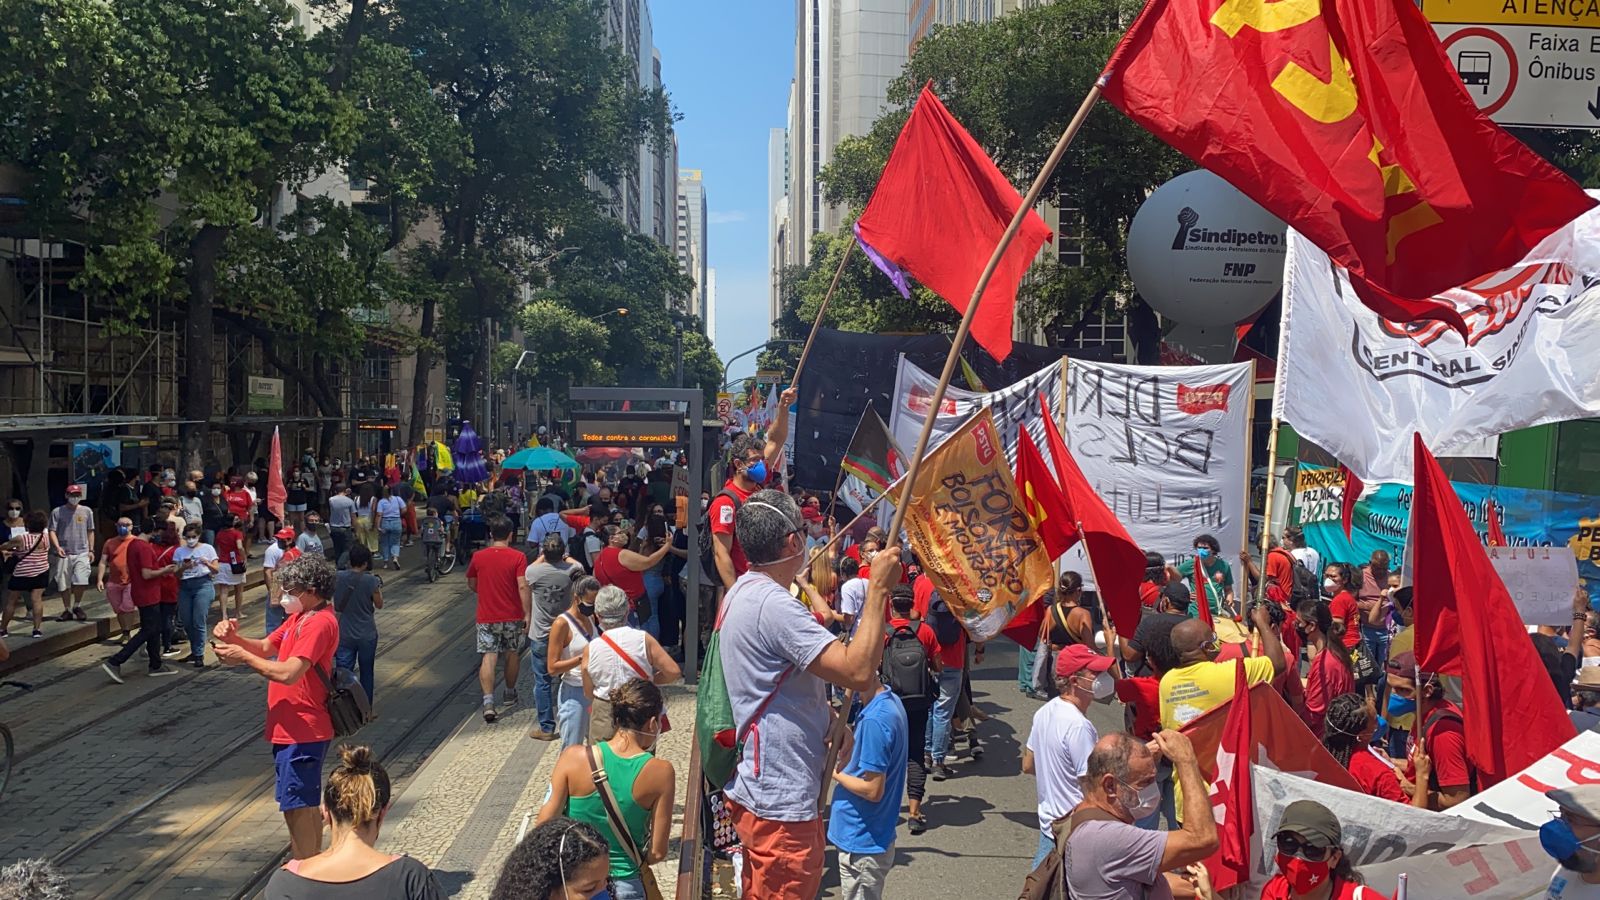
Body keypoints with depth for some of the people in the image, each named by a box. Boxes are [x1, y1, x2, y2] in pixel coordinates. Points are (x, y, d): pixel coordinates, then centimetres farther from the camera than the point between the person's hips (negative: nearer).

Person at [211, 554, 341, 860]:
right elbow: (266, 647, 15)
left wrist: (244, 657, -17)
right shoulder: (299, 617, 13)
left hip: (301, 733, -10)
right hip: (295, 729, 10)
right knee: (306, 804, 20)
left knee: (296, 807, -5)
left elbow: (289, 673, -28)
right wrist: (234, 637, -3)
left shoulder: (320, 623, -21)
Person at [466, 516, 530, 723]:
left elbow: (471, 584, 12)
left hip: (486, 617, 1)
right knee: (513, 654, 18)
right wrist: (528, 614, -12)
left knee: (488, 657, -1)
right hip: (513, 616, -1)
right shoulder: (518, 557, -10)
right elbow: (523, 587, -16)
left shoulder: (478, 557, -1)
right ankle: (509, 694, 33)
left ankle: (488, 702, -14)